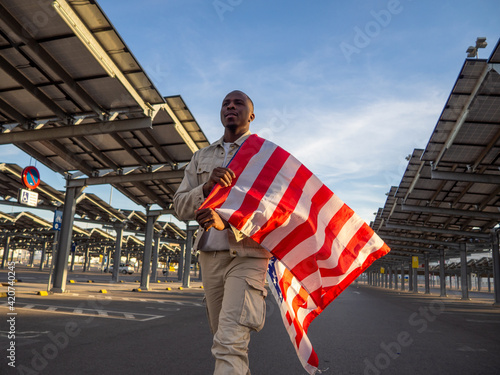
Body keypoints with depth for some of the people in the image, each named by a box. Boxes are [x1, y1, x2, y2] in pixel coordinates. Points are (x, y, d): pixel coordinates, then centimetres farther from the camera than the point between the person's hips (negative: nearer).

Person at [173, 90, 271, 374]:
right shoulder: (202, 158, 15)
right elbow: (180, 207, 7)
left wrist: (227, 221, -25)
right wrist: (207, 187, -15)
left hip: (247, 255, -5)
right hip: (210, 257, 5)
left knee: (230, 341, -16)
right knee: (222, 336, 17)